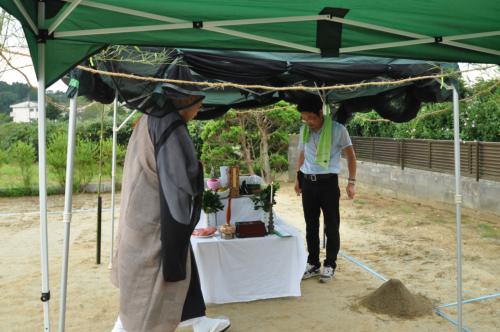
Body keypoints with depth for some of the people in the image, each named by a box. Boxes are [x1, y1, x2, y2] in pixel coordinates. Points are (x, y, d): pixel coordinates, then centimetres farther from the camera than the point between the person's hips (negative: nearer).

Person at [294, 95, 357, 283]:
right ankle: (313, 264, 23)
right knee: (311, 226, 11)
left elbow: (350, 155, -2)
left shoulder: (337, 130, -10)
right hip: (308, 183, 5)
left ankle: (330, 266, 17)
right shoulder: (304, 130, 4)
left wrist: (351, 182, -6)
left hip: (328, 183, -4)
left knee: (331, 227, 4)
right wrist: (298, 178, 16)